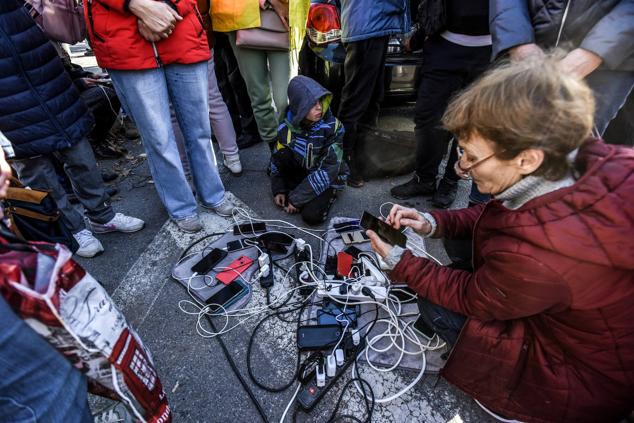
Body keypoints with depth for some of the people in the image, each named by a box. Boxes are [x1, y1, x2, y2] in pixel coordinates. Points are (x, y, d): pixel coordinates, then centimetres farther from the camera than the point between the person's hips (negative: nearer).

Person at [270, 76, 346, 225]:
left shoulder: (332, 127, -23)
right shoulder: (287, 127, -13)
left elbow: (329, 170, -25)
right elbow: (277, 158, 1)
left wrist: (297, 198, -25)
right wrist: (278, 189, -7)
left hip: (326, 179, -3)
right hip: (300, 171, 3)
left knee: (311, 216, -25)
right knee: (282, 155, -24)